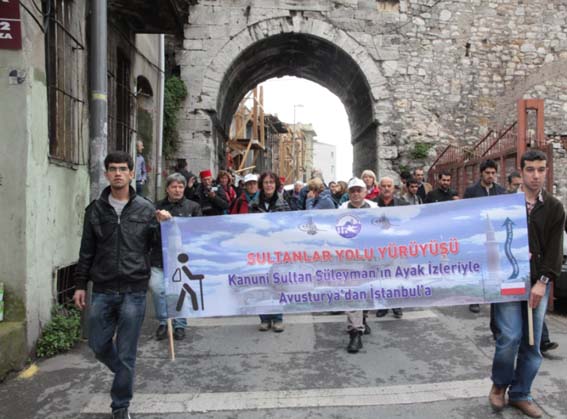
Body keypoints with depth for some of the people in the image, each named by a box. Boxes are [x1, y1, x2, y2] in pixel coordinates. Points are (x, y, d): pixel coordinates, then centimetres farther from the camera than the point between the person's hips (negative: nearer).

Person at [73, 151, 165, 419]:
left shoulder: (146, 209, 0)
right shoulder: (95, 209, 5)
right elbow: (87, 251, 9)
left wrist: (163, 225, -15)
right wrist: (80, 284, 6)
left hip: (133, 292, -2)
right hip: (102, 291, 2)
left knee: (126, 354, 5)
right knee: (98, 345, 12)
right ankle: (124, 374, 41)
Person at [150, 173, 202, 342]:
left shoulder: (193, 207, 5)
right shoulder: (157, 207, 9)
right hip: (159, 256, 1)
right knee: (156, 287, -10)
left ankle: (179, 325, 21)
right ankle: (163, 322, 11)